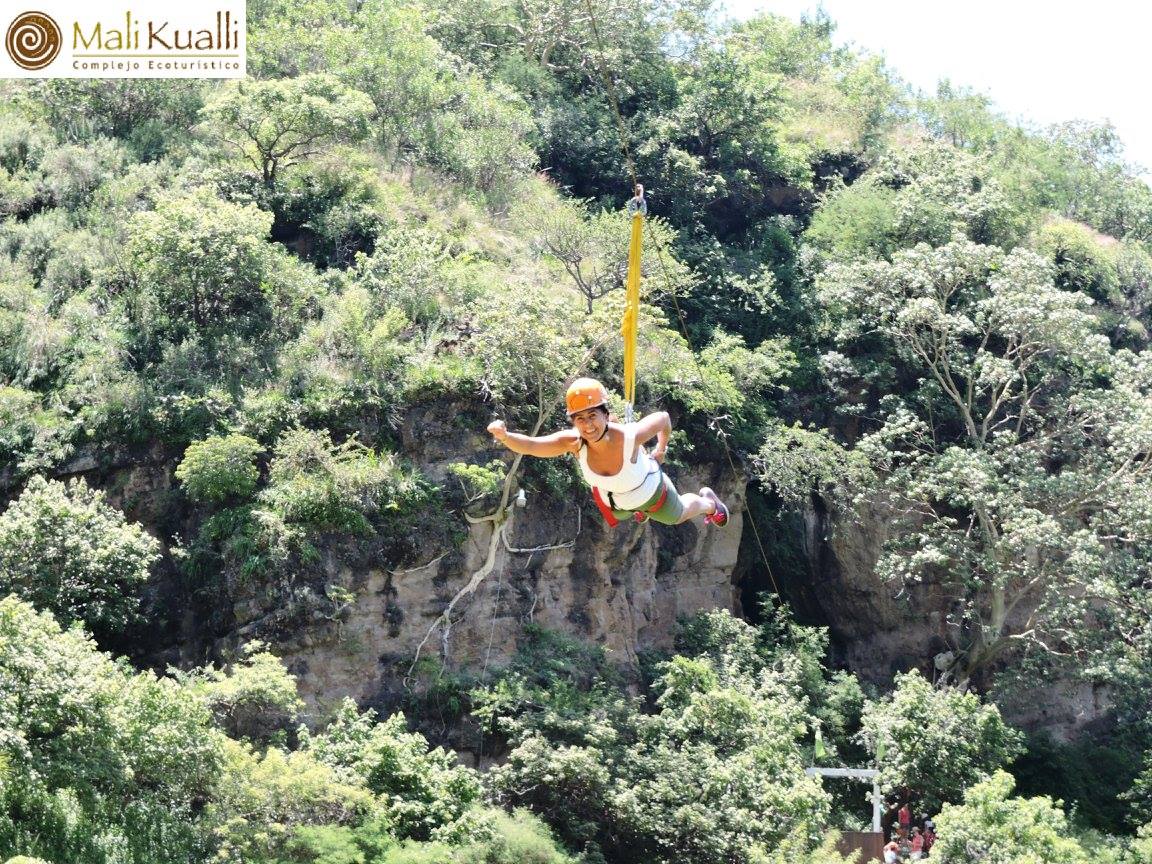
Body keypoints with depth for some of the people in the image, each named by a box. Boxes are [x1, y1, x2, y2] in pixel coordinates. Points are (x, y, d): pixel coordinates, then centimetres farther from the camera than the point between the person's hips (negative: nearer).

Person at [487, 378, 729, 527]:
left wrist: (661, 450, -5)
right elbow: (529, 445, -52)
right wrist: (504, 436, -72)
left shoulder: (629, 436, -44)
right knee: (619, 515, 38)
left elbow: (663, 418, -24)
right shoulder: (574, 442, -39)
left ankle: (708, 501, 64)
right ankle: (641, 510, 73)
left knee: (679, 516, 31)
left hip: (651, 491, -2)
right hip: (612, 503, 2)